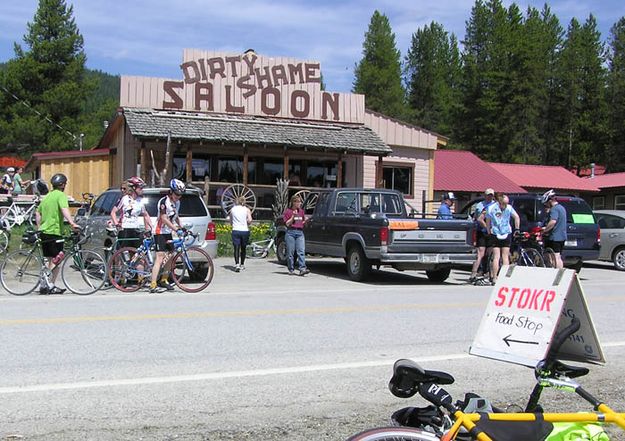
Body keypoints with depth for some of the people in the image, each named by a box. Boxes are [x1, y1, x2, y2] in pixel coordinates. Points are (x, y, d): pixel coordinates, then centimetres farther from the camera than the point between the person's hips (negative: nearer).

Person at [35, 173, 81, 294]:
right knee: (57, 260, -2)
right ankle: (50, 285, -6)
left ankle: (50, 286, 19)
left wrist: (39, 228, 28)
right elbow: (64, 209, -26)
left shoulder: (47, 196, 18)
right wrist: (72, 223, -36)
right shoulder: (61, 195, -8)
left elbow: (38, 213, 24)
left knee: (50, 260, 15)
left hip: (44, 231, 8)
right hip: (55, 231, -8)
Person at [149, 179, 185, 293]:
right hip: (160, 233, -9)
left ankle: (163, 280, 29)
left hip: (168, 233, 9)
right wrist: (177, 230, -30)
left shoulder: (177, 203, 9)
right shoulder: (164, 201, -17)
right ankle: (153, 285, -21)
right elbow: (164, 219, -24)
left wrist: (182, 228, 20)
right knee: (160, 258, -17)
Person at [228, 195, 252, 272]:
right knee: (243, 248, 15)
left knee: (236, 248, -6)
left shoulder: (233, 209, 8)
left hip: (236, 230, 0)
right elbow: (250, 220, -9)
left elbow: (231, 222, 14)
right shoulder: (247, 209, 4)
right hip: (245, 231, 0)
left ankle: (237, 264, -24)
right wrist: (247, 224, 11)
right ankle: (242, 265, 25)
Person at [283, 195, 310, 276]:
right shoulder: (288, 211, 1)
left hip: (300, 232, 3)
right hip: (291, 232, -3)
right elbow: (287, 224, -4)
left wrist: (306, 220, 1)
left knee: (301, 251, -10)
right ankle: (291, 269, 11)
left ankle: (302, 269, -19)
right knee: (290, 252, 1)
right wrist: (293, 216, -14)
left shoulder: (301, 211, 15)